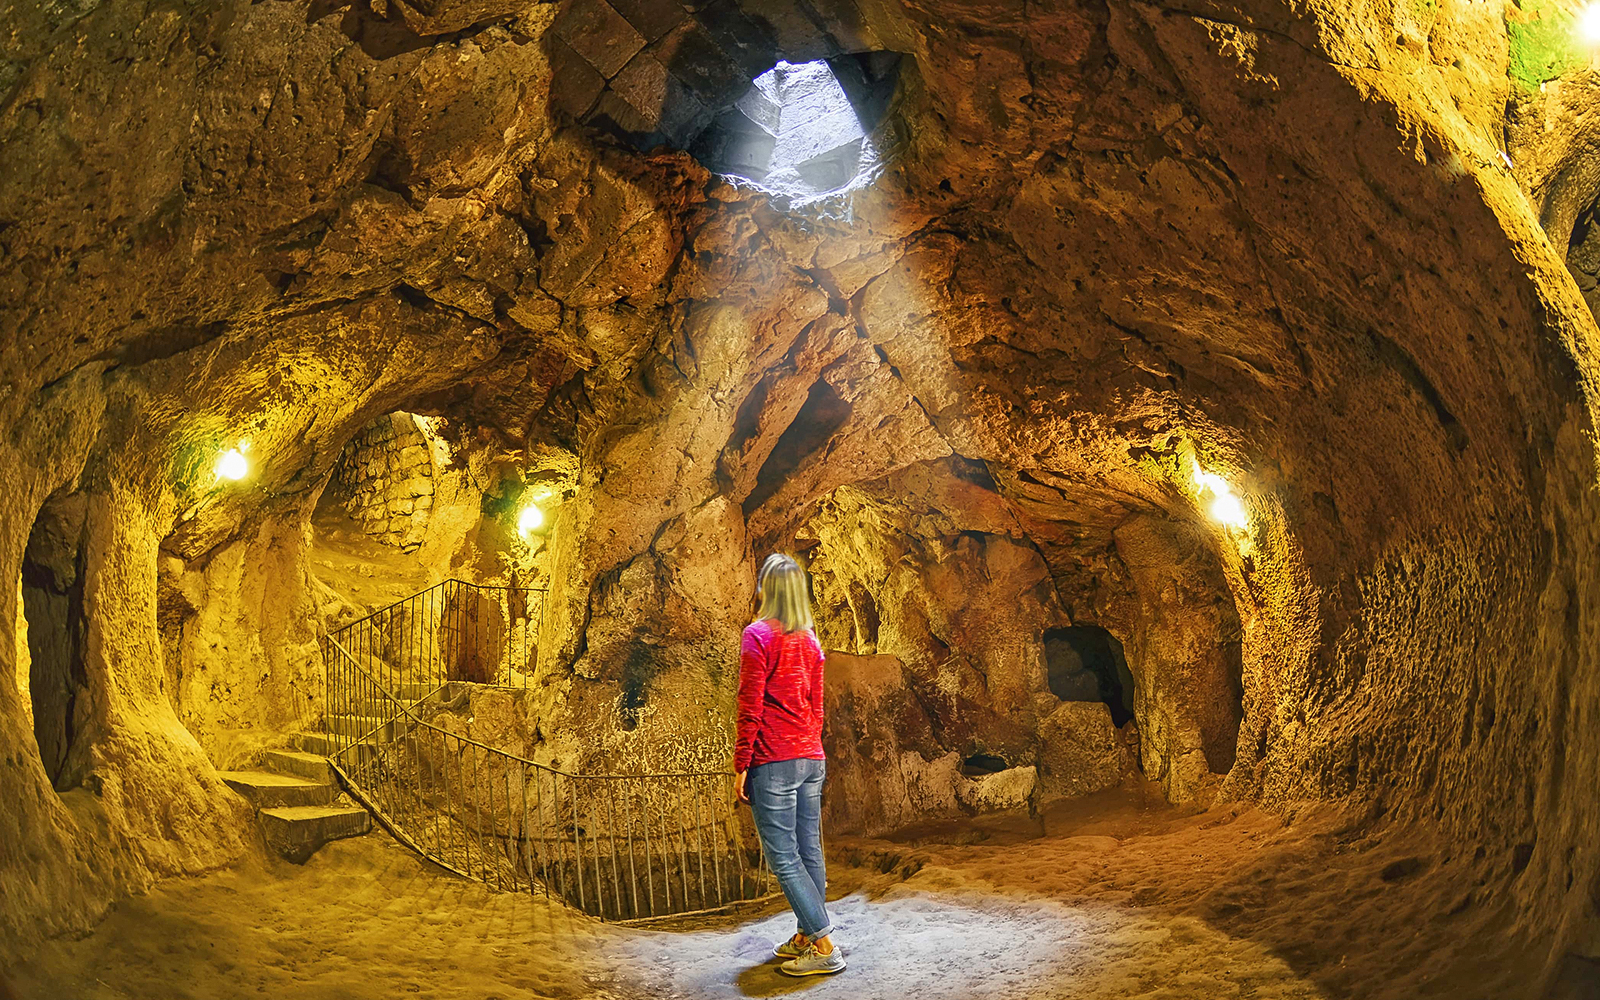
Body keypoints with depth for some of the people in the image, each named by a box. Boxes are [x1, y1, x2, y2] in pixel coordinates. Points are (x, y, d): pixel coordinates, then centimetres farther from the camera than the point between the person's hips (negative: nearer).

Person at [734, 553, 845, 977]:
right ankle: (806, 935, 17)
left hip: (773, 763, -7)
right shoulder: (809, 640, 12)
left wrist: (741, 765, -8)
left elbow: (750, 708, -12)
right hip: (811, 759, 7)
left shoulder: (758, 634, -9)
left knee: (784, 858, -5)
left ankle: (823, 946, -6)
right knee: (809, 852, 10)